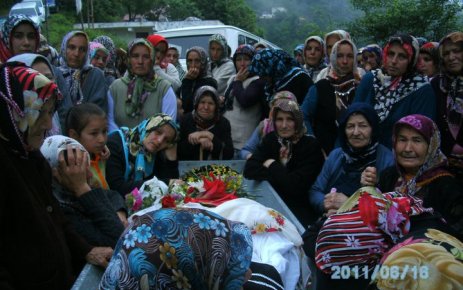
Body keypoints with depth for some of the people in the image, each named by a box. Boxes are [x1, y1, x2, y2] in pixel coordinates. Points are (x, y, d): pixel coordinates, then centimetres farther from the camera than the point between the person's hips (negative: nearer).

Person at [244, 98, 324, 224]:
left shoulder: (311, 146, -11)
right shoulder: (271, 138, 3)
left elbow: (296, 186, -21)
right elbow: (249, 169, -7)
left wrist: (272, 166, -9)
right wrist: (279, 175, -16)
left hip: (297, 210, -5)